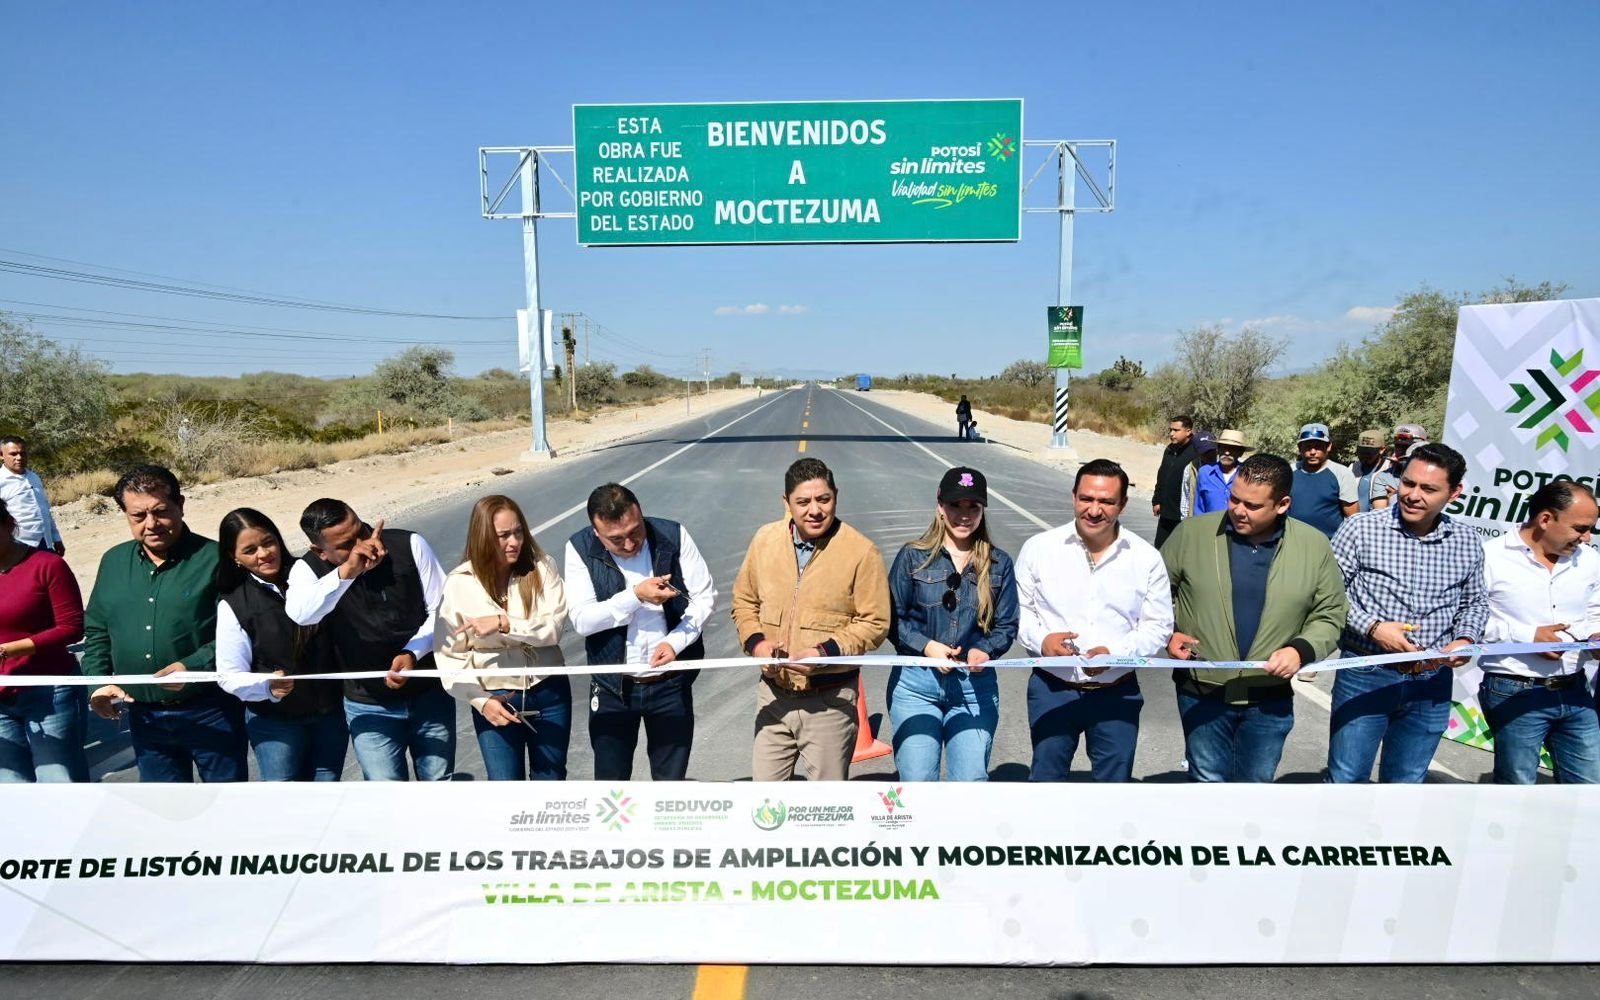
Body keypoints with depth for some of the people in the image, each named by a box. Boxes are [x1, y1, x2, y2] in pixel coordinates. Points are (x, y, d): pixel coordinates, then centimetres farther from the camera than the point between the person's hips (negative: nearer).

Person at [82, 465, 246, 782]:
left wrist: (193, 668, -27)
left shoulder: (215, 559, -13)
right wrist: (98, 681, 1)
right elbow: (96, 630, 15)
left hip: (211, 711, -5)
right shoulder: (113, 561, 6)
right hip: (145, 716, 5)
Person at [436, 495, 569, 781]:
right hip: (496, 698, -1)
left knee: (551, 779, 17)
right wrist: (481, 701, -16)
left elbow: (554, 627, -17)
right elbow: (447, 654, -7)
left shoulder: (542, 567, -9)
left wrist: (504, 623, -29)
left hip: (548, 693, 1)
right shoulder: (459, 583, -10)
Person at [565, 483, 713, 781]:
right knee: (610, 777, 13)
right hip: (613, 686, 0)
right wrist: (635, 596, -27)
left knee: (671, 777, 14)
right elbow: (582, 620, -16)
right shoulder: (580, 548, -11)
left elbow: (704, 596, -5)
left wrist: (676, 641, -20)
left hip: (671, 683, 0)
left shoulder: (672, 536, -10)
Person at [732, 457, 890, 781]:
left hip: (830, 700, -4)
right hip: (773, 695, 4)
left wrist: (828, 652, -22)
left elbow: (875, 622, -10)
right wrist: (755, 641, -8)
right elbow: (744, 601, 10)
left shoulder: (861, 551, -13)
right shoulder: (765, 539, 0)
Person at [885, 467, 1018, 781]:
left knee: (972, 781, -1)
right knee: (918, 781, -2)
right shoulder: (913, 557, 2)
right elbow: (892, 618, 2)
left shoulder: (998, 563, 7)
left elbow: (1007, 626, 6)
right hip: (916, 683, -1)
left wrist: (985, 650, -14)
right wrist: (926, 645, -13)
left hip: (976, 685, 1)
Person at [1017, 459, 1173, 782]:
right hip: (1051, 689, 0)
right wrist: (1040, 639, -18)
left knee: (1114, 780, 15)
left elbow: (1159, 626, -2)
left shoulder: (1146, 558, -5)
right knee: (1046, 777, 15)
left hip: (1117, 693, 1)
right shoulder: (1039, 548, -6)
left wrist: (1115, 653, -20)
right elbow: (1017, 607, 2)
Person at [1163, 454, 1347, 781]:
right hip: (1202, 692, -1)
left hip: (1270, 697, 1)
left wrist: (1301, 649, -15)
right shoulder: (1193, 532, -8)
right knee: (1208, 781, 12)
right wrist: (1167, 633, -11)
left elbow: (1330, 615, 3)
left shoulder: (1315, 546, -5)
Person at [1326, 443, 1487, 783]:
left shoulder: (1467, 542, 2)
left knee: (1406, 782, 18)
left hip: (1432, 684, 4)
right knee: (1346, 778, 4)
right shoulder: (1361, 528, -11)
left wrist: (1466, 639, -3)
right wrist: (1372, 627, -19)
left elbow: (1474, 602, 15)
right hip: (1365, 675, -4)